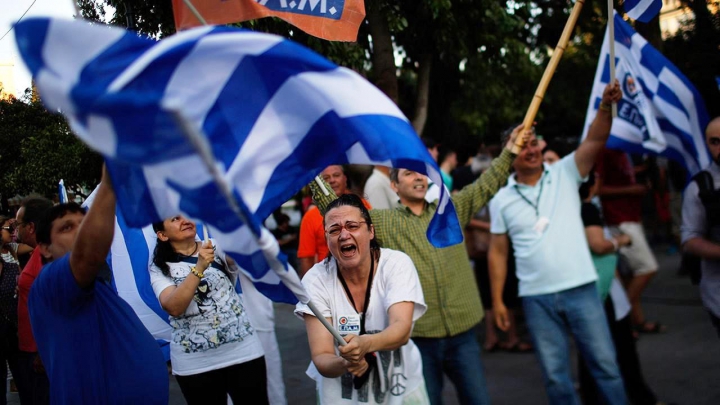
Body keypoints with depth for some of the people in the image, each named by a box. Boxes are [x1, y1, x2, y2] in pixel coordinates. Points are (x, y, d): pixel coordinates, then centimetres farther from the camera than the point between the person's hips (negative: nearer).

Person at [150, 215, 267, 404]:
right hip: (195, 363, -1)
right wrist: (199, 268, -27)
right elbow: (174, 308, -17)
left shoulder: (218, 246, 5)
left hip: (243, 350, 2)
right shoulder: (160, 269, -1)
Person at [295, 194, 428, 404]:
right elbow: (321, 358, -20)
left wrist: (364, 344, -48)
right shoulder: (316, 280, -16)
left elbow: (402, 330, -29)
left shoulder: (397, 264, -16)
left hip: (402, 388, 1)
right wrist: (344, 364, -42)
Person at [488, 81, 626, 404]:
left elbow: (595, 140, -12)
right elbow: (498, 252, 6)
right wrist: (497, 300, 3)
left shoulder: (565, 174, 2)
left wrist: (605, 106, -30)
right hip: (536, 298, 1)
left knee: (605, 364, 6)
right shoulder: (501, 200, 3)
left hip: (580, 289, -1)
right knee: (555, 375, 10)